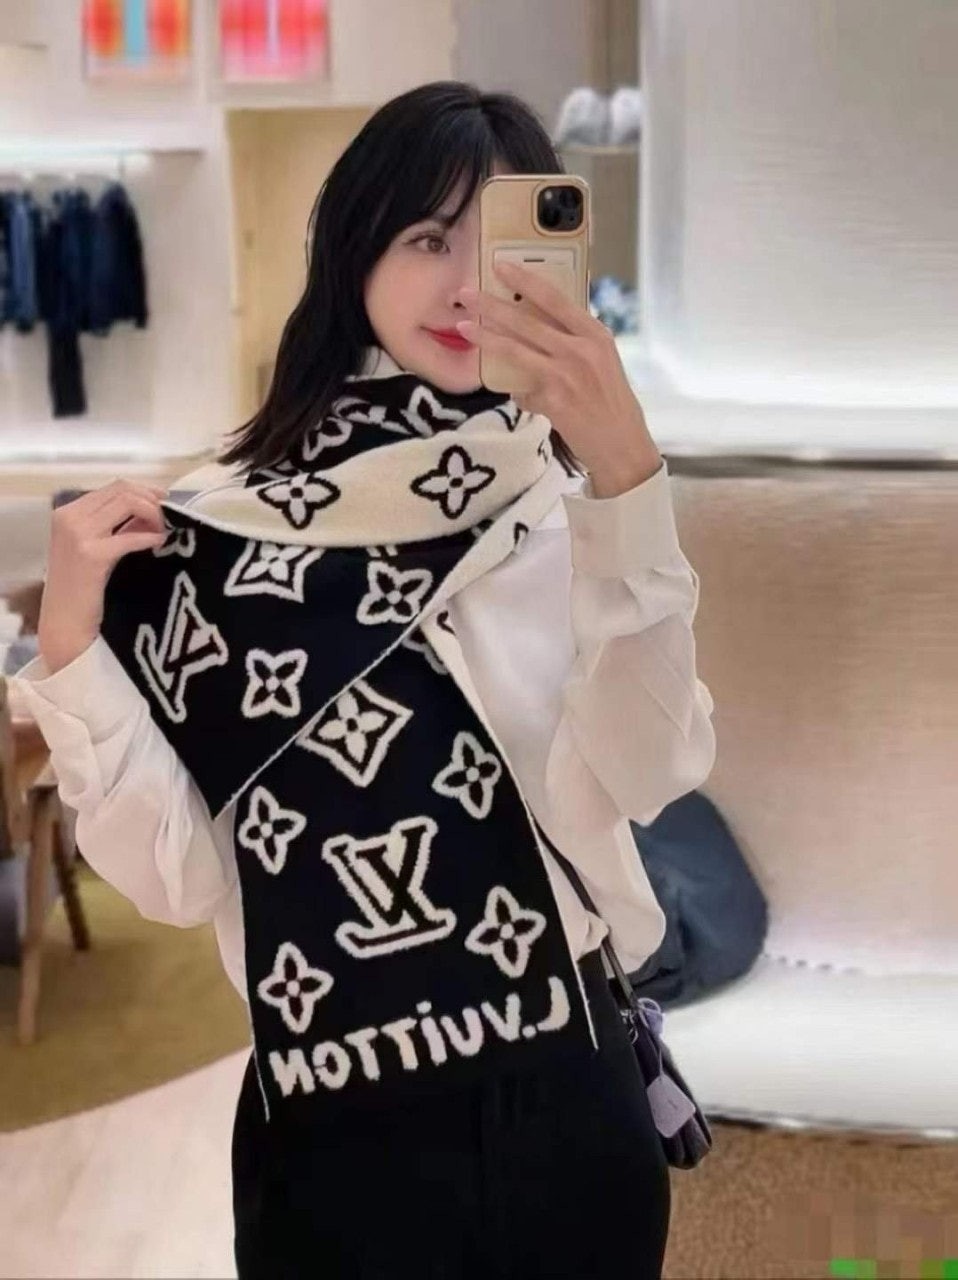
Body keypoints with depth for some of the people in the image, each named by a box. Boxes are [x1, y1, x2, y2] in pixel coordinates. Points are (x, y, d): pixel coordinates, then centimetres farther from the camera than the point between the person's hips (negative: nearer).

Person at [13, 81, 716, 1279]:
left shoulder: (571, 507, -4)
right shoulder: (218, 531, -5)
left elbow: (639, 777, -20)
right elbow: (179, 878, -6)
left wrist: (626, 475, -29)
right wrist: (69, 645, -17)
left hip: (568, 1112, 1)